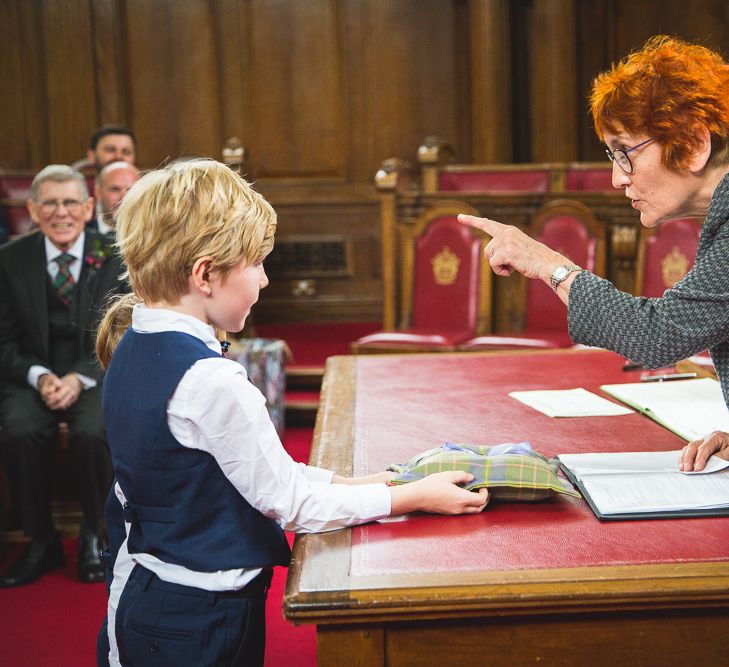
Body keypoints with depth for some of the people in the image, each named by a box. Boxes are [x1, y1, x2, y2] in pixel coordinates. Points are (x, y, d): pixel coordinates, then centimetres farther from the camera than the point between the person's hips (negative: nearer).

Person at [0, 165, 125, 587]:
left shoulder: (115, 258, -2)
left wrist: (79, 378, -19)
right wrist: (40, 377, -16)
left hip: (96, 375, -1)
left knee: (92, 433, -32)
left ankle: (94, 537, -4)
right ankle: (41, 541, -7)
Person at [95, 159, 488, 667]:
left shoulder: (134, 347, 1)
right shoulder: (211, 381, -27)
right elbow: (291, 502, -18)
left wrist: (348, 482, 5)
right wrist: (417, 496, -9)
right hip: (197, 623, -8)